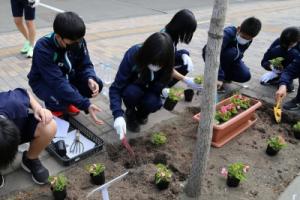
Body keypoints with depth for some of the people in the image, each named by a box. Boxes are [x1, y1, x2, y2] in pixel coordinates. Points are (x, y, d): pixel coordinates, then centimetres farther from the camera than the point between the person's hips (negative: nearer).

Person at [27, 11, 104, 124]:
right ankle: (53, 106, 2)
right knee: (61, 98, -37)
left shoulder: (78, 41, -19)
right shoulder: (43, 48, -34)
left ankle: (67, 102, 7)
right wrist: (85, 105, -44)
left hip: (66, 76, 5)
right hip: (42, 81, -5)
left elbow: (85, 65, -9)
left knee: (96, 84, -18)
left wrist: (90, 79, -35)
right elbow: (58, 83, -39)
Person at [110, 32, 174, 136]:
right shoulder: (133, 55, -35)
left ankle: (141, 113, 7)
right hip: (131, 88, -2)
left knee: (154, 102, -30)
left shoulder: (165, 63, -27)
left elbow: (159, 87, -13)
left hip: (148, 90, 2)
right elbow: (115, 88, -35)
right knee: (132, 92, -35)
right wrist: (118, 115, -46)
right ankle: (130, 113, -2)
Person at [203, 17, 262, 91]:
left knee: (245, 76, -17)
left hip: (229, 59, 5)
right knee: (232, 52, -36)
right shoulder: (228, 33, -33)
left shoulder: (248, 40, -12)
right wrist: (219, 78, -49)